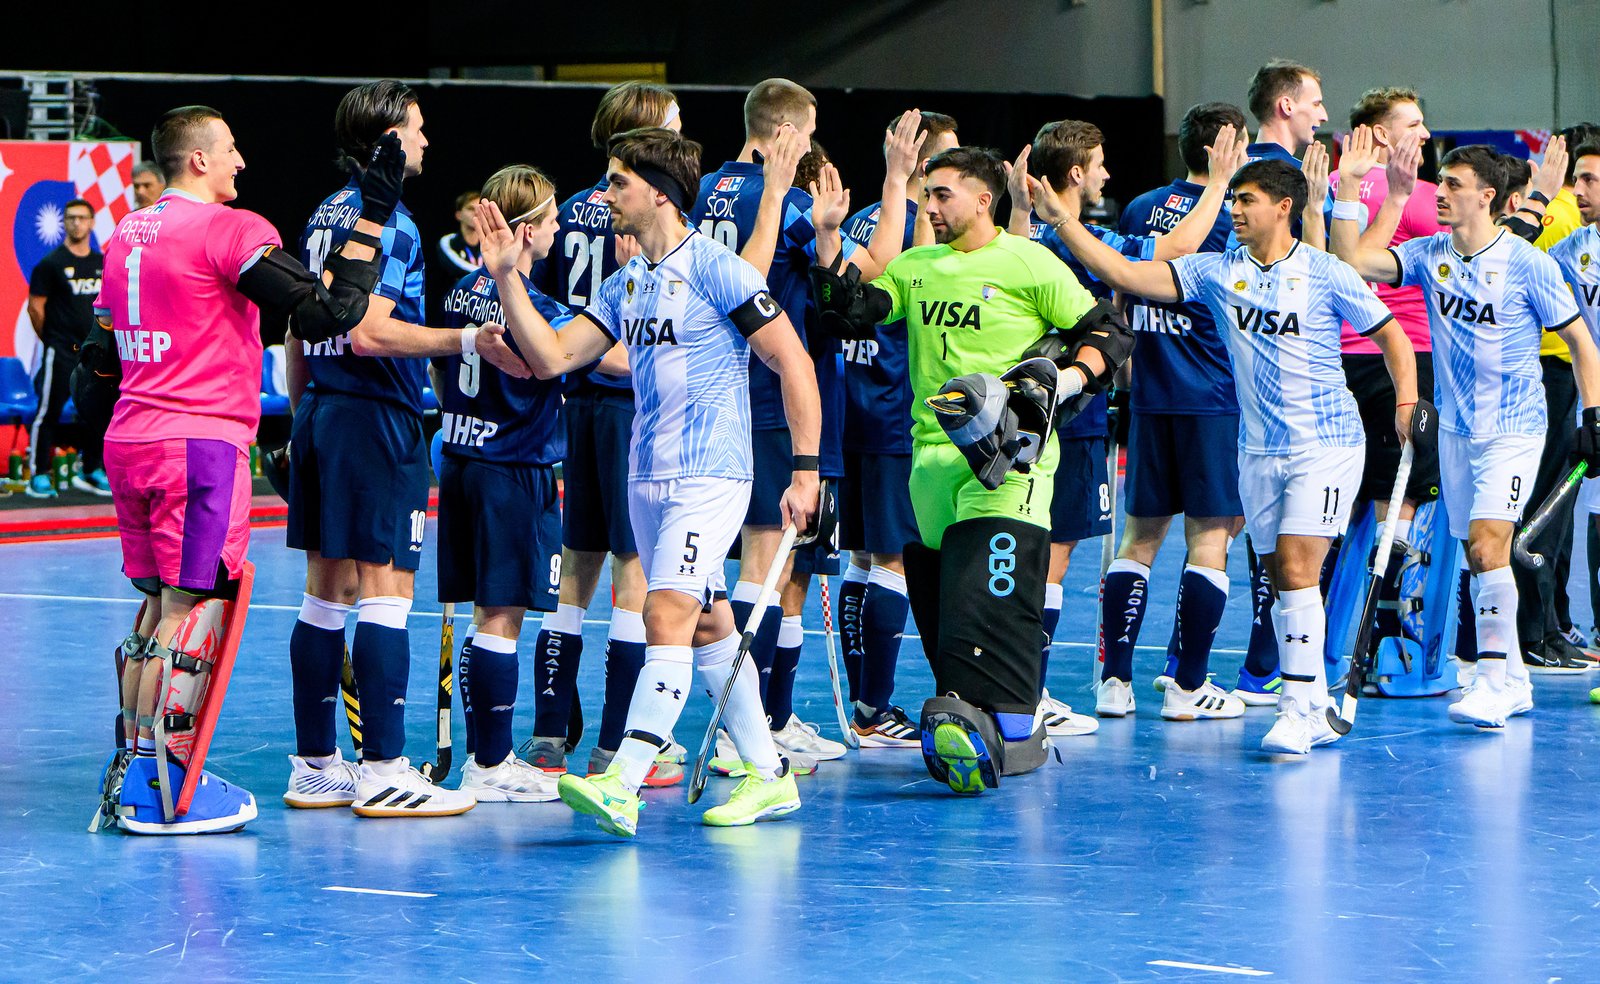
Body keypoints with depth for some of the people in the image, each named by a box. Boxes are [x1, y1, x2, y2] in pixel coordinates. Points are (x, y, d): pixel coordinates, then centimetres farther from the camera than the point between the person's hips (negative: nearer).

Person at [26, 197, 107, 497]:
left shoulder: (102, 264, 11)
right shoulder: (51, 263, -5)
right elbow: (35, 307, -4)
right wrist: (51, 340, 0)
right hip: (60, 352, -5)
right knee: (49, 410, -5)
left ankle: (91, 472, 19)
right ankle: (39, 475, -3)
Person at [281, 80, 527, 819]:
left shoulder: (324, 216, 14)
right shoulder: (388, 222, -12)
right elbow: (369, 332, -21)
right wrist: (469, 341, -23)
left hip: (319, 412, 9)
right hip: (375, 418, -9)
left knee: (325, 593, 10)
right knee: (384, 592, -7)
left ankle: (314, 765, 13)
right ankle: (382, 771, -8)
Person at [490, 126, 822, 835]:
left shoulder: (715, 267, -10)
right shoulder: (626, 283, 13)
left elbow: (793, 364, -10)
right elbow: (552, 356, 9)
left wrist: (806, 470, -13)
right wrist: (506, 277, 1)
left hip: (709, 476, -9)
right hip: (647, 477, 9)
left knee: (667, 615, -18)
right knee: (708, 627, 12)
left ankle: (620, 785, -27)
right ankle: (767, 775, 22)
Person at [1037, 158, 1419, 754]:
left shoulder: (1326, 274, -5)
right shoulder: (1218, 272, 4)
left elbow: (1391, 336, 5)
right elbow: (1125, 275, -2)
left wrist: (1406, 406, -7)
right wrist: (1061, 220, -9)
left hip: (1327, 443, -5)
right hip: (1258, 451, 5)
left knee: (1296, 567, -16)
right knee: (1280, 580, 6)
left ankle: (1299, 709, -16)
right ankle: (1314, 712, 14)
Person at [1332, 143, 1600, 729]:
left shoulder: (1527, 264, -10)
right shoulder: (1429, 255, 2)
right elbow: (1353, 262, -9)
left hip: (1514, 429, -6)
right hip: (1455, 429, 6)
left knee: (1486, 545, -19)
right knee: (1478, 555, 9)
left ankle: (1494, 681, -15)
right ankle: (1513, 681, 19)